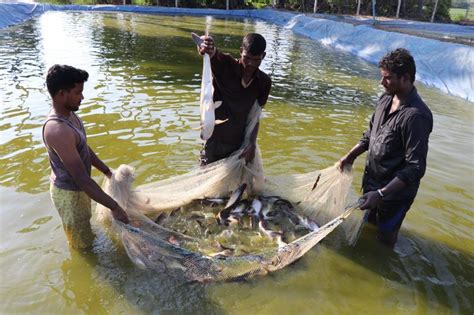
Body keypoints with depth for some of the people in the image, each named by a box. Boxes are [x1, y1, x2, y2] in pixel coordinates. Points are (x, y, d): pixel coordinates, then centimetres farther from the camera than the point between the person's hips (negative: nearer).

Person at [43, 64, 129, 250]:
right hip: (69, 193, -9)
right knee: (82, 244, 14)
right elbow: (81, 178, -35)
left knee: (85, 231, 32)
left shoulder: (68, 115, -3)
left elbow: (84, 149, 11)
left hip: (76, 187, 9)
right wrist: (114, 207, -33)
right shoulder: (58, 130, -35)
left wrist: (107, 172, 16)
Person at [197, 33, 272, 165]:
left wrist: (252, 144, -8)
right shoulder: (224, 65, -11)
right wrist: (206, 45, -54)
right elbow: (211, 53, -30)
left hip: (239, 146, 3)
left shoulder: (264, 82, -2)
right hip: (214, 143, -3)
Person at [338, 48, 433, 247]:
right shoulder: (386, 99, -2)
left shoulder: (416, 116, -27)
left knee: (385, 238, 13)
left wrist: (381, 193, -31)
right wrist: (351, 155, 4)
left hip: (395, 191, -7)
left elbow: (415, 168, -27)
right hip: (372, 179, 7)